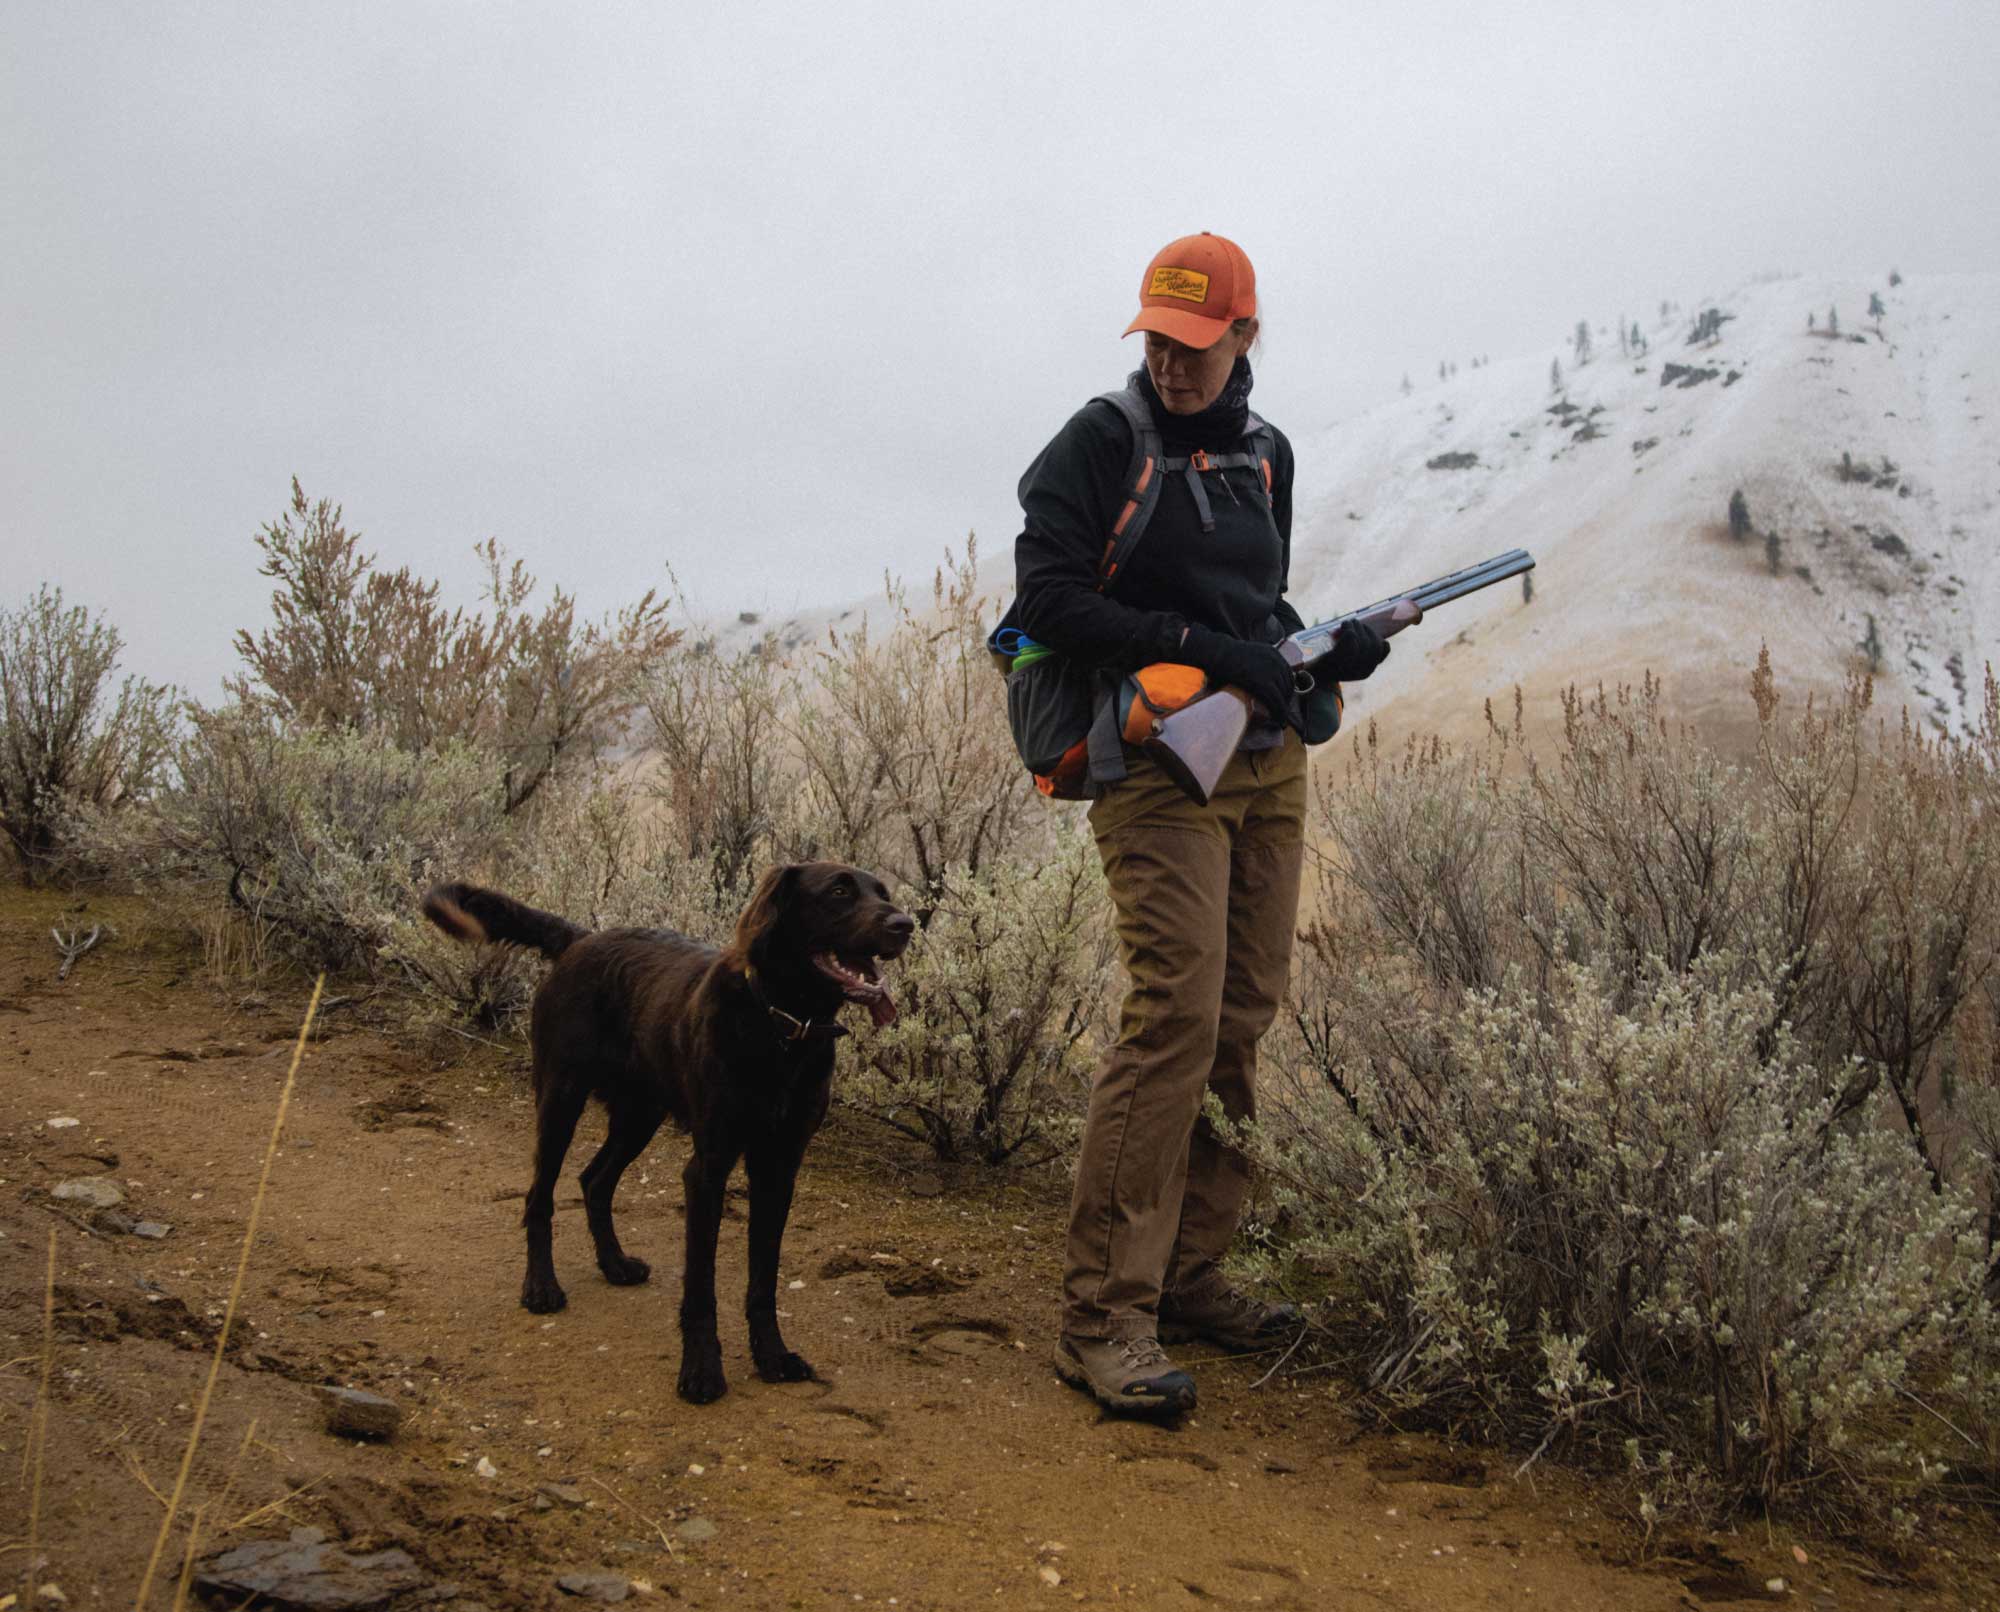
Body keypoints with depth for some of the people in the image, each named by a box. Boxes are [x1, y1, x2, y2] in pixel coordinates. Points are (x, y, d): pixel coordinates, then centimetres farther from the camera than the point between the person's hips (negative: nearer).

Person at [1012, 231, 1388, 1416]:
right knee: (1177, 1015, -17)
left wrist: (1330, 649, 4)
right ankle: (1105, 1315, -12)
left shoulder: (1263, 452, 15)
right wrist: (1205, 648, -19)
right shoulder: (1102, 442, -5)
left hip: (1269, 763, 7)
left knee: (1246, 1019, 7)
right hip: (1159, 763, -7)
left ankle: (1189, 1275, 18)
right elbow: (1047, 599, -14)